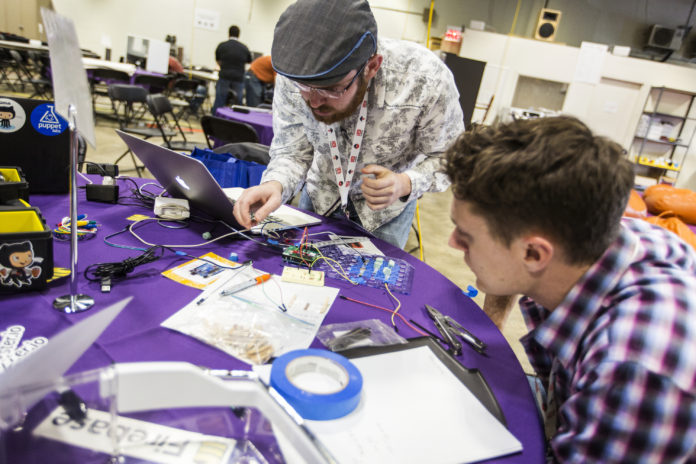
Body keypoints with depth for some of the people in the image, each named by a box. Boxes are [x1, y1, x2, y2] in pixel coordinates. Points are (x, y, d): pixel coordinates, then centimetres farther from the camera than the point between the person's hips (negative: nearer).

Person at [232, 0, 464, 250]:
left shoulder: (428, 80, -35)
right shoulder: (293, 76, -27)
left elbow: (446, 157, -19)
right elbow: (291, 151, -16)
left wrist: (405, 184, -39)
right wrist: (275, 184, -39)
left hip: (386, 206, -2)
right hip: (321, 198, 2)